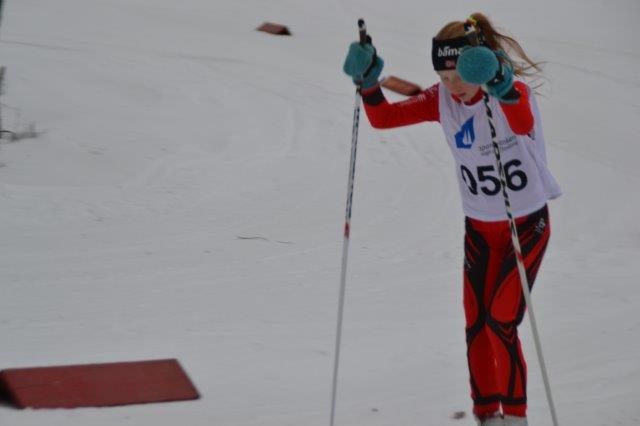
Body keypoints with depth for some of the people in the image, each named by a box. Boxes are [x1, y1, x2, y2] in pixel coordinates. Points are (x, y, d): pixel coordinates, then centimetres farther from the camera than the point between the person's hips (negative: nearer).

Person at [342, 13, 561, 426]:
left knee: (501, 322, -12)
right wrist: (368, 81, -29)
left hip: (527, 225, -5)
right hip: (478, 228, 5)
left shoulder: (513, 91, -22)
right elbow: (383, 118, -11)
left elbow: (524, 124, -46)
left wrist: (500, 85, -65)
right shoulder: (443, 99, -6)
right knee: (476, 325, 6)